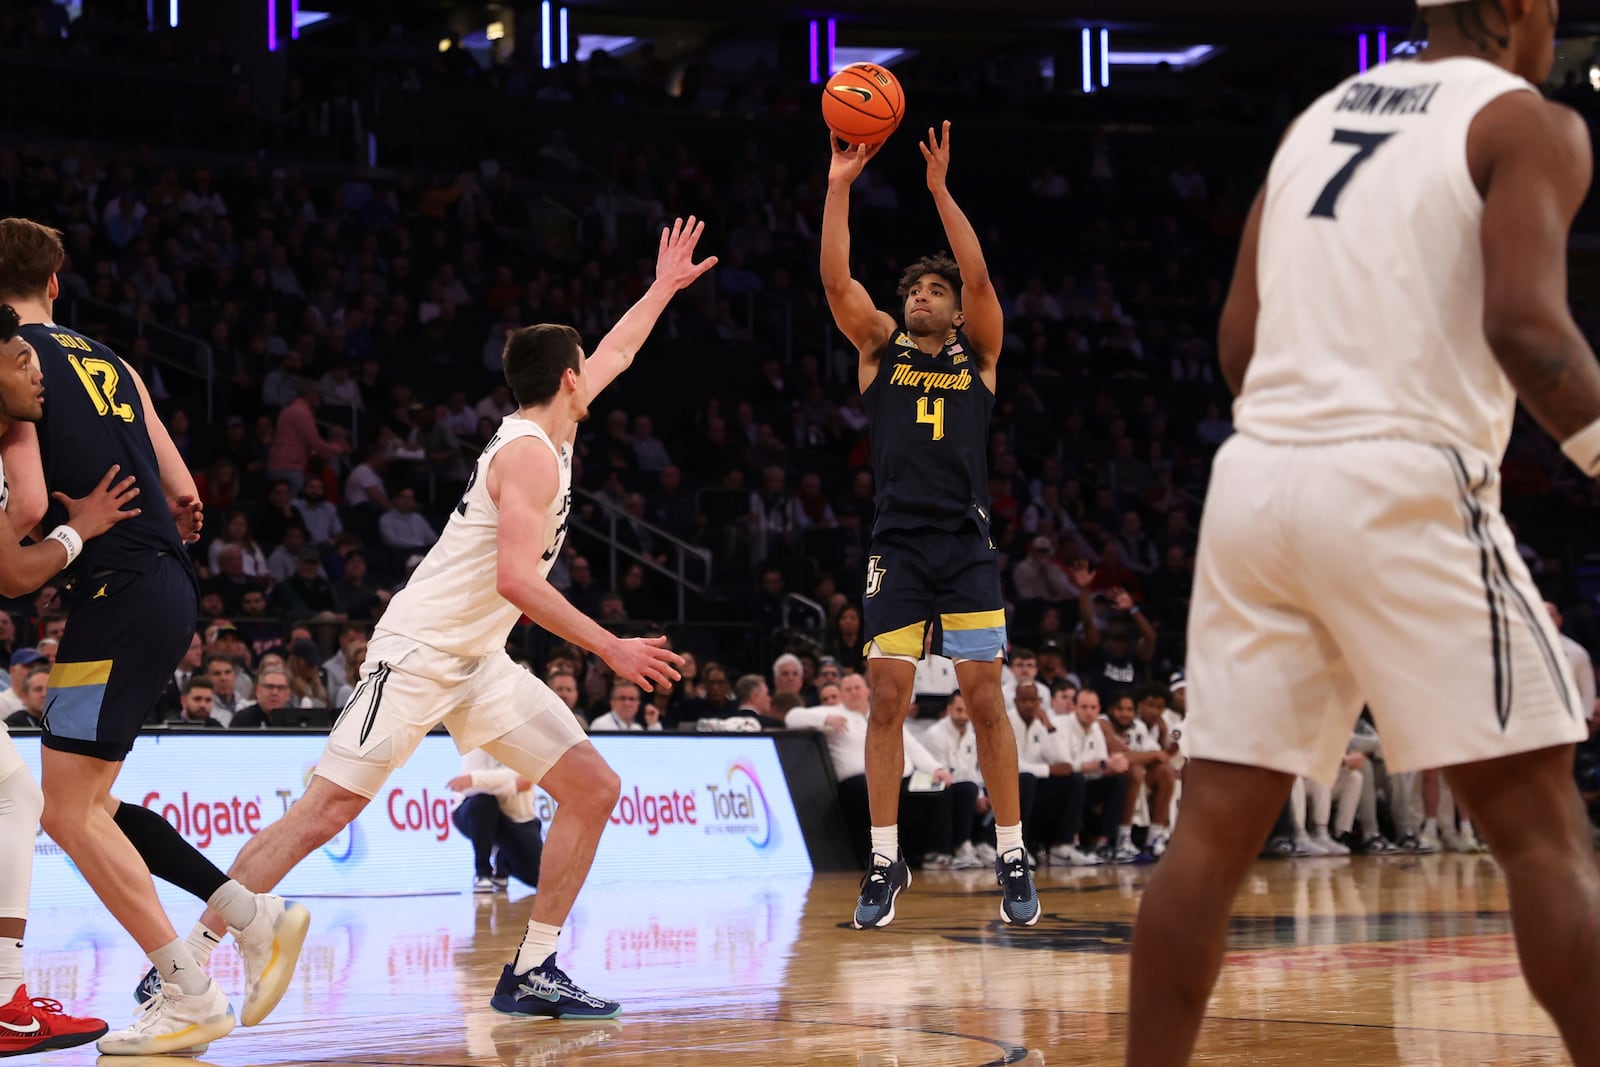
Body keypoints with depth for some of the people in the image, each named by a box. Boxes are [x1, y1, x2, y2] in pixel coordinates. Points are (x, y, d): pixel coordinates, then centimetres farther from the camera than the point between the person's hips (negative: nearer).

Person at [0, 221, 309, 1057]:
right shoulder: (106, 362, 19)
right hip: (168, 588, 8)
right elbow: (184, 495, 17)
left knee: (70, 813, -5)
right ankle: (254, 916, 13)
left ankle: (190, 995, -7)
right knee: (87, 804, 17)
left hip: (118, 593, -8)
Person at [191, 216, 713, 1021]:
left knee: (594, 789, 1)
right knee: (324, 811, -15)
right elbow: (516, 578, -26)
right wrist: (611, 648, -22)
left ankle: (532, 974, 4)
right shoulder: (531, 453, -15)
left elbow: (612, 357, 34)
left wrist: (663, 289, 42)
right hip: (419, 651, -10)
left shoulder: (544, 432, 13)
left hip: (479, 661, 10)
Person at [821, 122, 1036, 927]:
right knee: (887, 697, -4)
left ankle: (1012, 858, 4)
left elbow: (979, 276, -5)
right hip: (897, 543, 1)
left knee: (985, 696, -3)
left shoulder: (978, 356, 11)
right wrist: (839, 187, -8)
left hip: (966, 543, -1)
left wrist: (940, 190, -9)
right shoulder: (880, 349, 13)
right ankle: (886, 862, 3)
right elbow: (836, 281, -1)